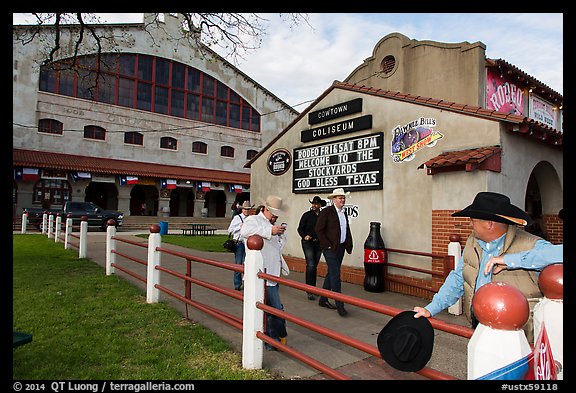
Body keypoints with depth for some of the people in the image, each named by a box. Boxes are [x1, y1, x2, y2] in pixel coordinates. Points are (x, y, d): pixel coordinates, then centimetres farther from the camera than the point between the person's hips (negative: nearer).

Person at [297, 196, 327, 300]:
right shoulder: (307, 215, -3)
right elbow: (300, 228, -1)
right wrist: (305, 236, -17)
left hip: (318, 243, 3)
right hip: (307, 243, -3)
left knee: (315, 266, 12)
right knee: (310, 265, -11)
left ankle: (313, 288, 24)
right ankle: (309, 290, -5)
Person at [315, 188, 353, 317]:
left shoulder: (344, 213, 13)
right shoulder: (326, 212, -10)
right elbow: (318, 229, -12)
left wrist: (348, 244, 9)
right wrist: (327, 245, -14)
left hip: (341, 248, 8)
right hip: (330, 248, -8)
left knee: (331, 274, 14)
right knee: (335, 276, -7)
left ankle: (323, 300, 26)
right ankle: (339, 305, 0)